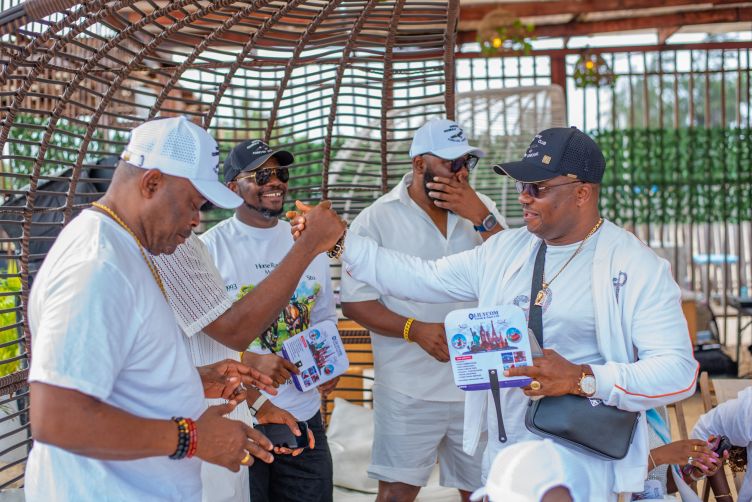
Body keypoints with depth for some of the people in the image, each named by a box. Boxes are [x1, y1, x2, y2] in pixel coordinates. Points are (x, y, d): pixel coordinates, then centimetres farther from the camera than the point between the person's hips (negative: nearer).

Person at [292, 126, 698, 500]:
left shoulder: (635, 266, -11)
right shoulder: (506, 249, 7)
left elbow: (678, 369, -16)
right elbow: (423, 278, 9)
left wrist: (581, 379, -28)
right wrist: (341, 240, 3)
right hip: (500, 458, 6)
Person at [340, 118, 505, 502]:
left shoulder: (480, 209, 5)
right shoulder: (377, 219, -5)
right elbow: (355, 302, -6)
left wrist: (481, 218, -16)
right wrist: (415, 329, -21)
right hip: (408, 390, -3)